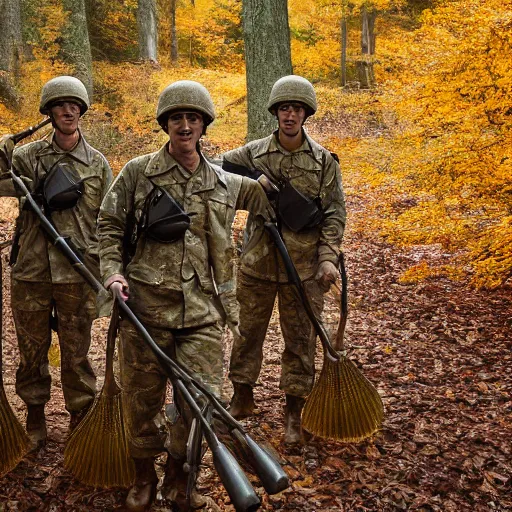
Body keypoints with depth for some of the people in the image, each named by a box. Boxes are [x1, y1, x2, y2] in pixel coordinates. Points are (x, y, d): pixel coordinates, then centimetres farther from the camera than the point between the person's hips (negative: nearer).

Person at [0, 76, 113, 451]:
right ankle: (35, 420, 30)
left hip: (77, 274, -1)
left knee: (76, 353, 8)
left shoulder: (98, 163, 4)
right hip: (31, 270, 1)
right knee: (32, 351, 12)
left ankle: (81, 423, 23)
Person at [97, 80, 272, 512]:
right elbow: (109, 227, 4)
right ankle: (144, 477, 33)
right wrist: (113, 272, -8)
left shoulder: (224, 182, 9)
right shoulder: (138, 172, 2)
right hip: (145, 303, -1)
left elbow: (257, 192, 30)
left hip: (202, 309, 2)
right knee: (142, 396, 9)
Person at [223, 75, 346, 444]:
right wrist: (253, 178, -11)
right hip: (257, 262, 1)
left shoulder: (324, 160, 1)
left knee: (301, 341, 6)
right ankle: (243, 399, 31)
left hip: (304, 265, -1)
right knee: (247, 331, 12)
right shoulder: (254, 153, 2)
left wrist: (329, 256, -10)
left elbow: (334, 213, 0)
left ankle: (294, 413, 21)